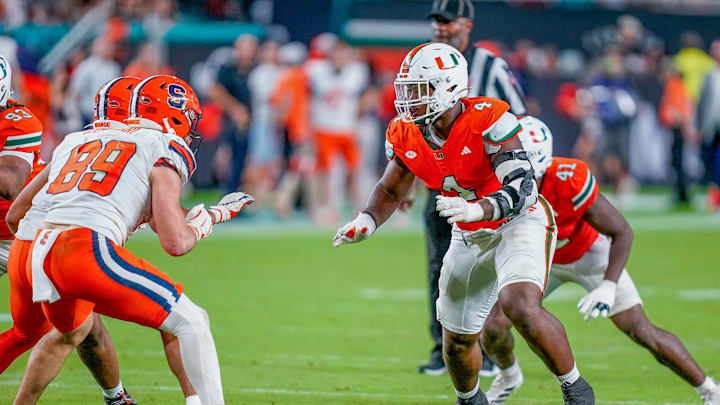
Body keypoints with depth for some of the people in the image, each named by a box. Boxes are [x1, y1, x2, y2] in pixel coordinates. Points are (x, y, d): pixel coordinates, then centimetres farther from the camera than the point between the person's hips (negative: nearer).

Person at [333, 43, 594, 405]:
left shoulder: (487, 121, -29)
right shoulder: (407, 135, -9)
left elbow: (521, 189, -34)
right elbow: (390, 190, 6)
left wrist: (475, 209, -51)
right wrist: (367, 222, -16)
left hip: (518, 223, -6)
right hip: (470, 237, 7)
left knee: (520, 307, -31)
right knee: (457, 339, 12)